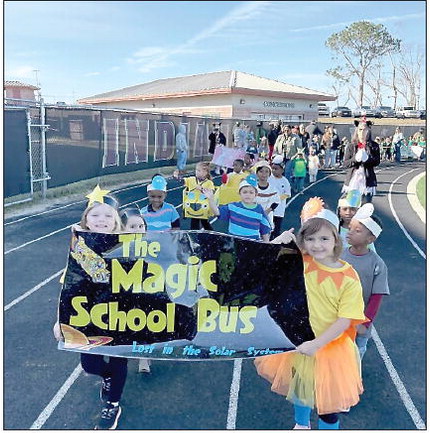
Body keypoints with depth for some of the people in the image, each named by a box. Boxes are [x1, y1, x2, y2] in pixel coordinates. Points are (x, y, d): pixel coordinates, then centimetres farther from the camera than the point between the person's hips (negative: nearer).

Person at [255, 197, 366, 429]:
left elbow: (344, 321, -19)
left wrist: (317, 344, -26)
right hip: (299, 340, 4)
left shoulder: (349, 278, -21)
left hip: (331, 345, -3)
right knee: (300, 385, 27)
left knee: (329, 396, 14)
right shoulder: (300, 263, -14)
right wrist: (279, 242, -27)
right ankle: (302, 423, 57)